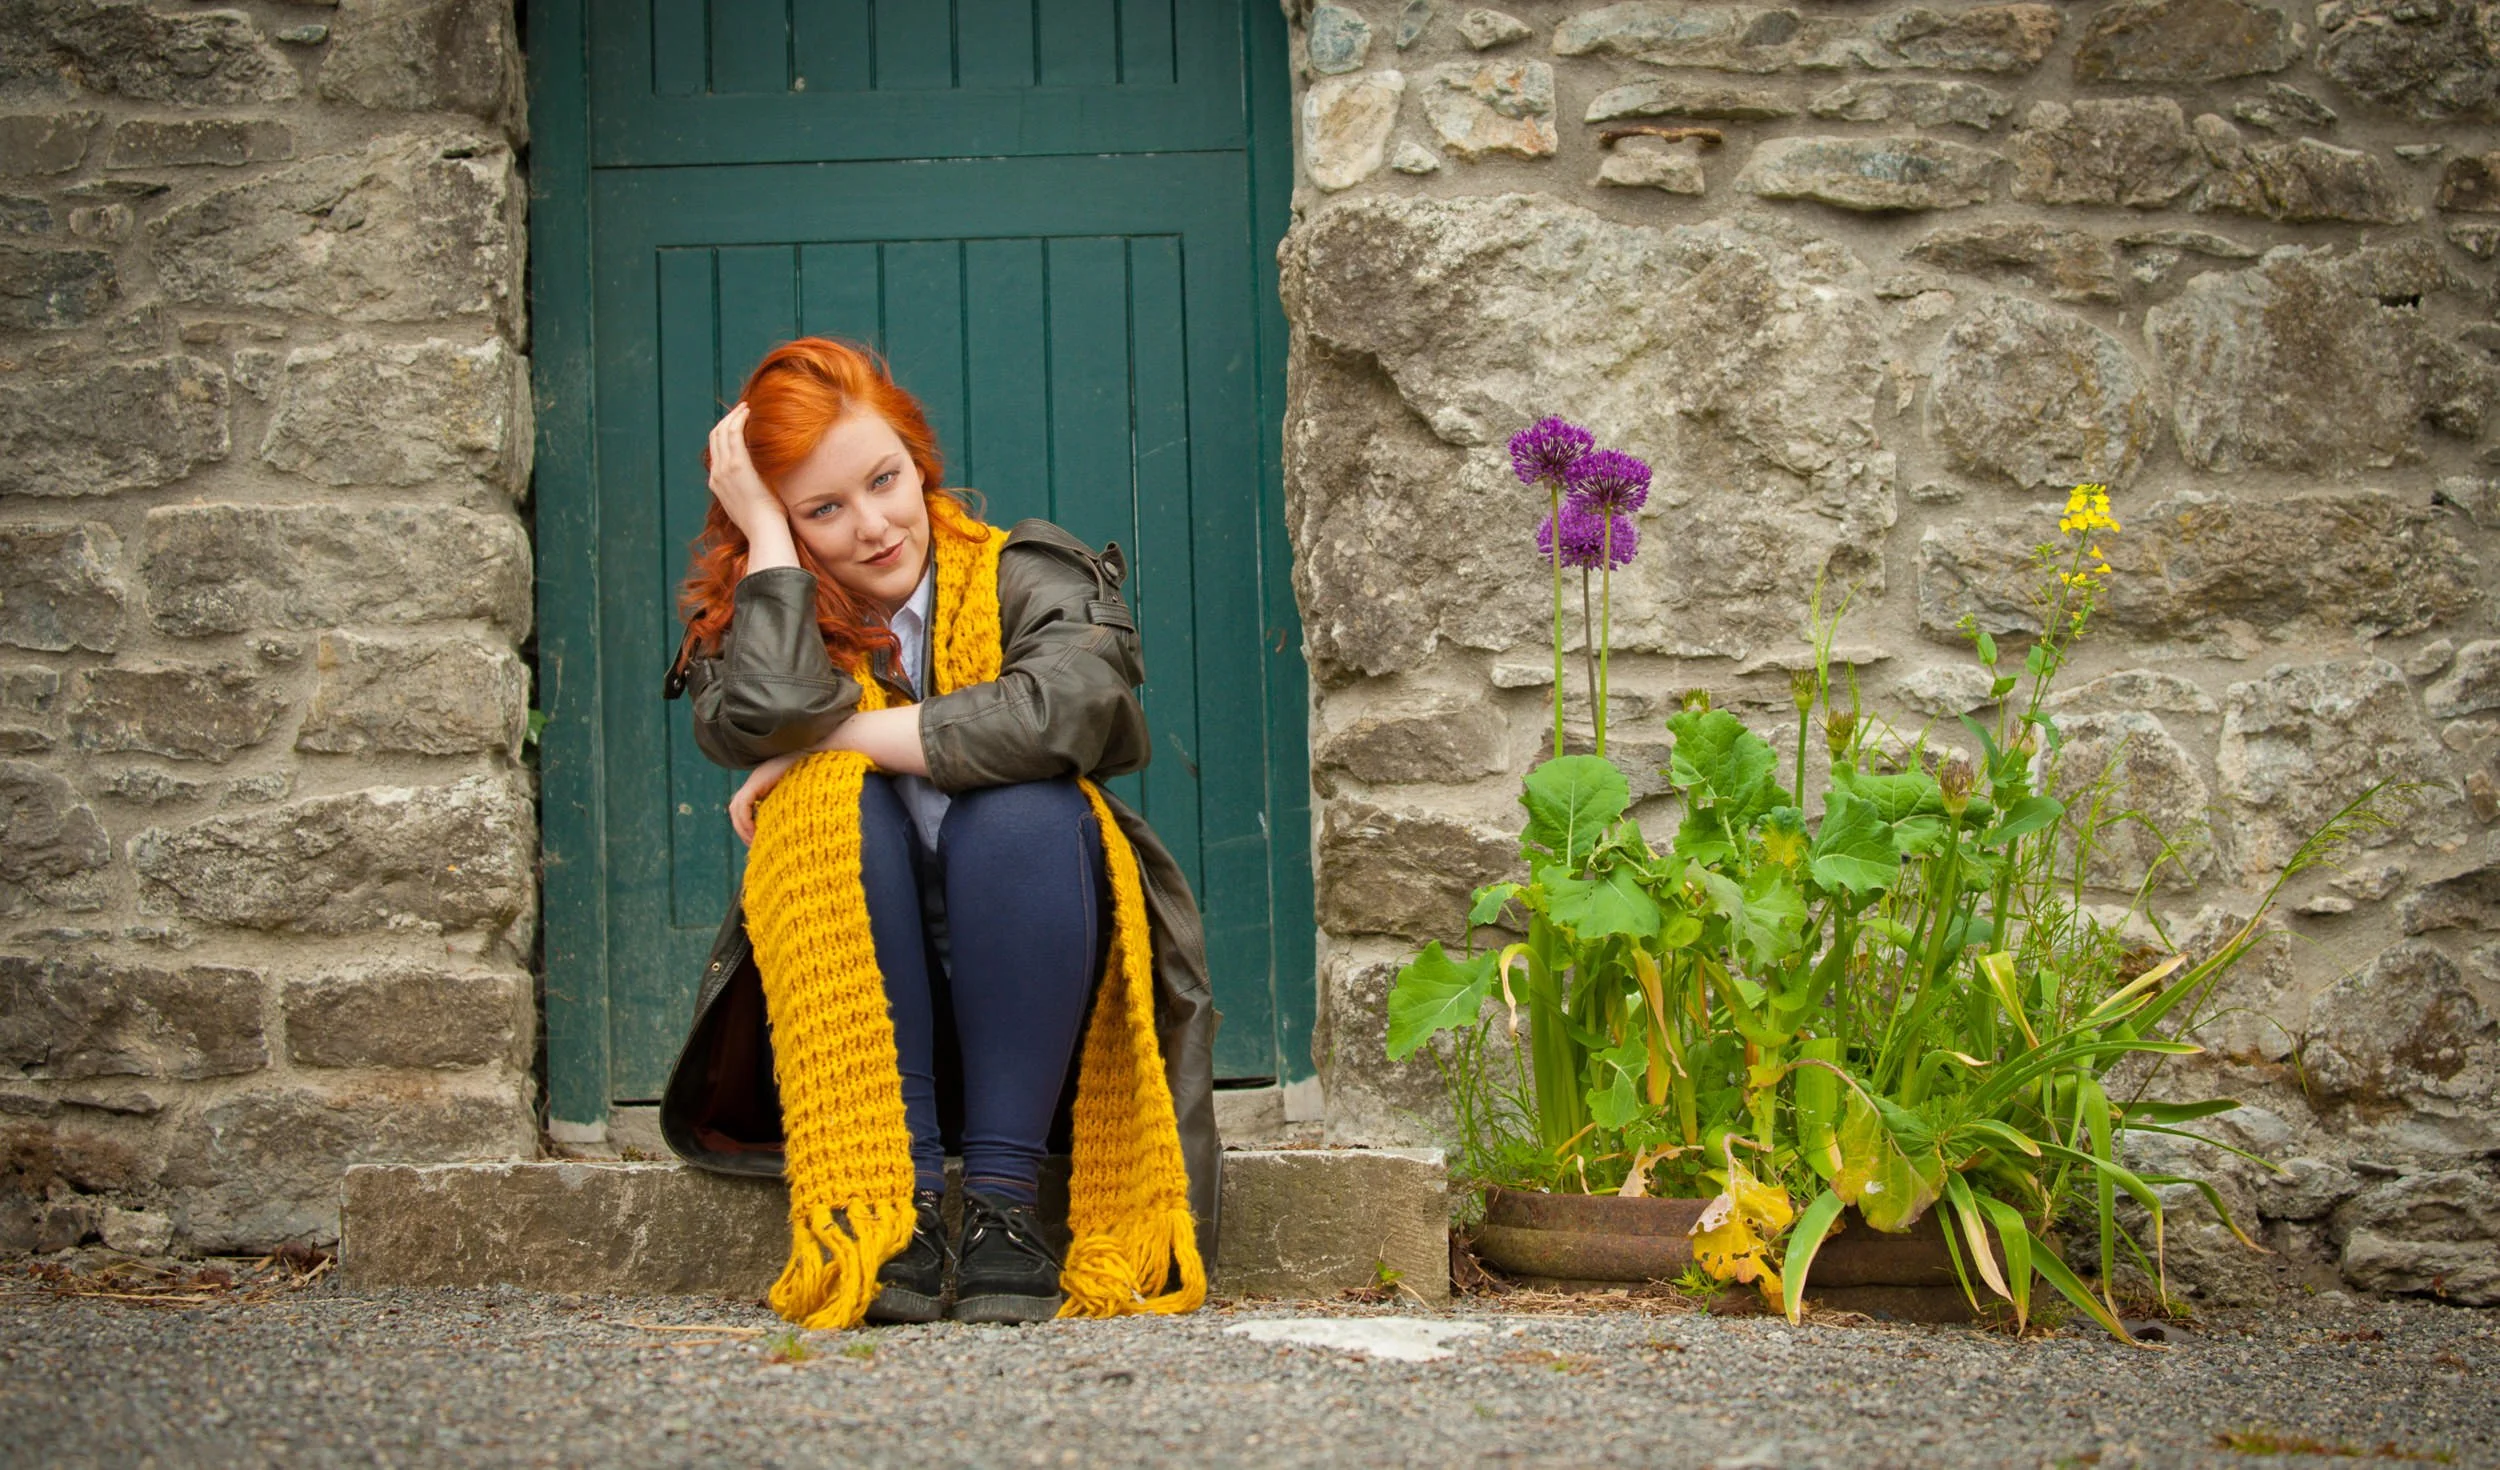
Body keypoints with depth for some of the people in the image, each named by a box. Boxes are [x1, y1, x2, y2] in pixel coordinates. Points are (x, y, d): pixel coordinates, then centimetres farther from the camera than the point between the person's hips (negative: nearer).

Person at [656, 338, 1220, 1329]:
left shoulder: (1033, 579, 3)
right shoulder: (749, 622, 8)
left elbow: (1057, 713, -22)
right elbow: (762, 723, -18)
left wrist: (839, 738, -14)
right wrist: (766, 533, -8)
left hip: (1035, 1029, -1)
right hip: (850, 1030, 1)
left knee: (1024, 810, -27)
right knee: (840, 807, -24)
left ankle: (1005, 1203, -28)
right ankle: (898, 1209, -31)